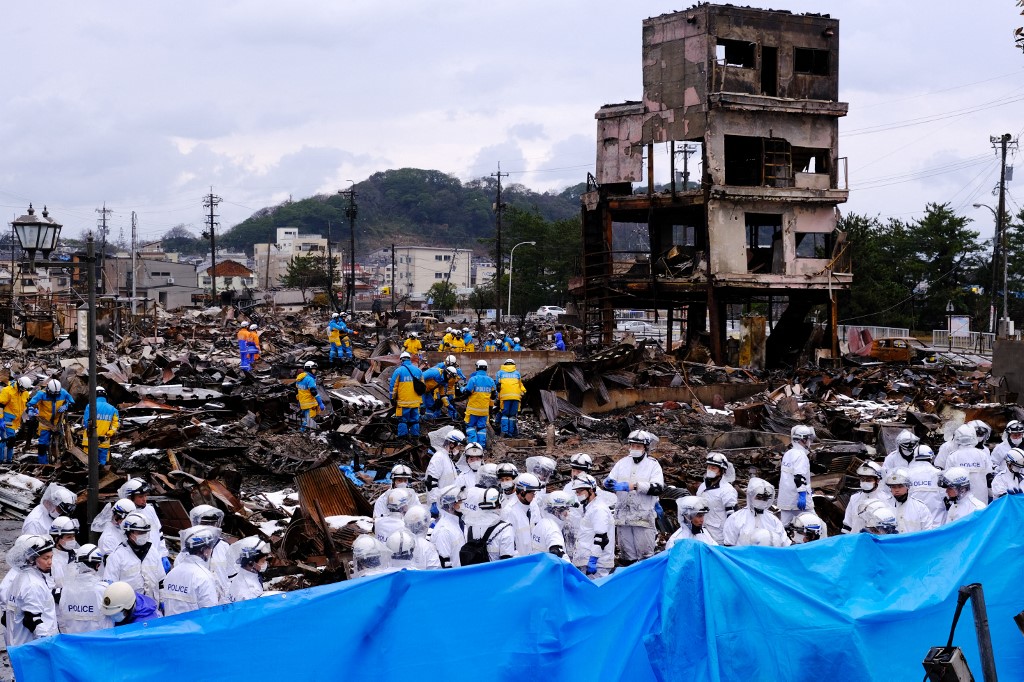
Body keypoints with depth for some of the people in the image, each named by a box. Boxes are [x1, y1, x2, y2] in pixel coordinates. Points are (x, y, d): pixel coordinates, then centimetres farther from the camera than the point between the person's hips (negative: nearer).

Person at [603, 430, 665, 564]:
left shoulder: (653, 465, 0)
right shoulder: (622, 463, 11)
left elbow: (657, 488, -15)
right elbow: (608, 484, 8)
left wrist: (633, 486, -22)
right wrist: (609, 483, -17)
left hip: (643, 516, -4)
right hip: (623, 516, 4)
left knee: (645, 554, -2)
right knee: (627, 553, 12)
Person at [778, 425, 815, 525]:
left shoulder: (788, 454, 15)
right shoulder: (801, 456, -13)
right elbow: (800, 478, -23)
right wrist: (802, 495, -27)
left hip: (785, 500, 9)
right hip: (799, 500, -9)